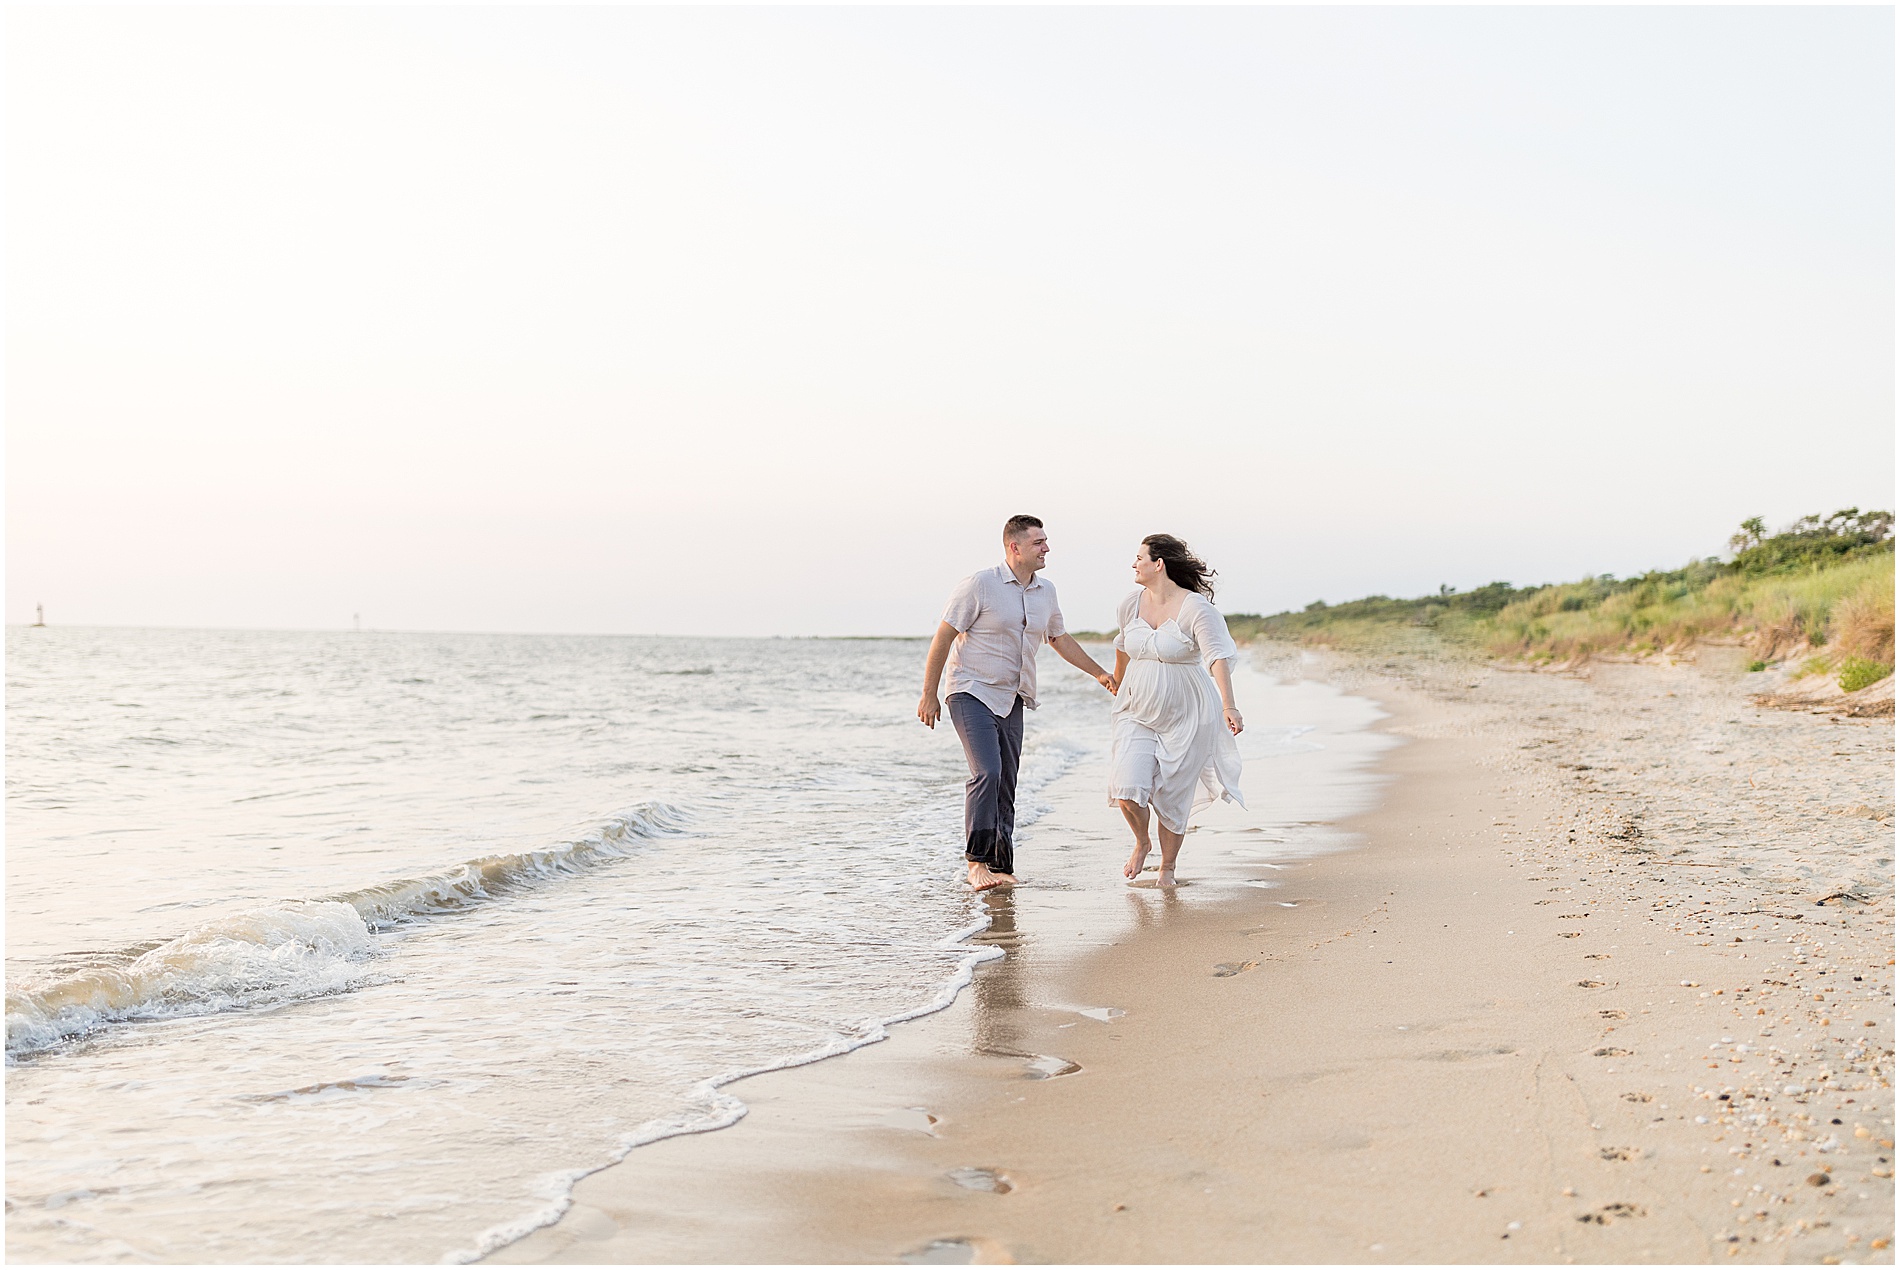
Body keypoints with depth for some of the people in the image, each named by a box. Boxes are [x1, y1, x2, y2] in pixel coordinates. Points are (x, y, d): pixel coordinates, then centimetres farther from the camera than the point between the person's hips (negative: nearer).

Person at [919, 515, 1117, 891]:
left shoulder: (1046, 591, 9)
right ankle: (976, 862, -17)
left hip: (1011, 701, 6)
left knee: (1006, 786, 6)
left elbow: (1059, 638, 26)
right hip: (972, 692, -6)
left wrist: (1099, 673, 25)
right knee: (987, 772, -21)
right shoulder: (980, 585, -11)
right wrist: (929, 695, -11)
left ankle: (1000, 867, 13)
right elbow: (943, 638, -9)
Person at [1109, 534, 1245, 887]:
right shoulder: (1130, 605, 2)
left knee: (1172, 798, 4)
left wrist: (1229, 705, -39)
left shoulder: (1196, 608, -15)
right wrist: (1117, 685, 38)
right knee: (1127, 789, -12)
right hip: (1138, 714, 4)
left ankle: (1168, 866, 28)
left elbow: (1218, 657, -26)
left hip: (1184, 717, -4)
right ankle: (1142, 842, 19)